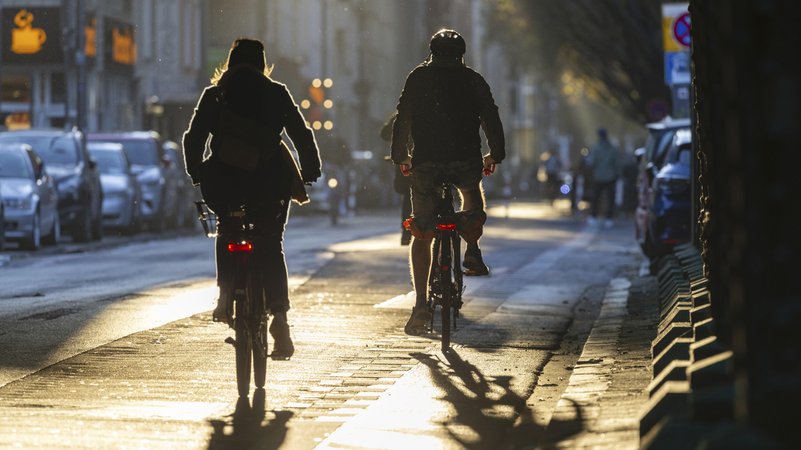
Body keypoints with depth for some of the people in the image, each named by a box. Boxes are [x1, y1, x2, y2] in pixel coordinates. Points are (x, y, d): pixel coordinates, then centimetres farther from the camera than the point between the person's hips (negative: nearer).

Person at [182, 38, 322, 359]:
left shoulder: (214, 95, 6)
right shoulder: (277, 94, 6)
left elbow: (193, 139, 5)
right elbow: (302, 136, 5)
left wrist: (197, 174, 17)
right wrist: (310, 173, 13)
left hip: (225, 182, 0)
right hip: (270, 180, 0)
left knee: (226, 232, 28)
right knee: (271, 246, 6)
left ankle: (226, 297, 17)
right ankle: (279, 315, -12)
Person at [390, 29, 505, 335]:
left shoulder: (418, 77, 8)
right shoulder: (472, 80, 9)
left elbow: (402, 120, 7)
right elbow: (491, 120, 10)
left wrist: (400, 157, 17)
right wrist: (495, 155, 22)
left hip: (426, 162, 0)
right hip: (466, 160, 1)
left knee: (421, 235, 3)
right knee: (472, 195, 36)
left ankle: (421, 303, -9)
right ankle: (472, 251, 16)